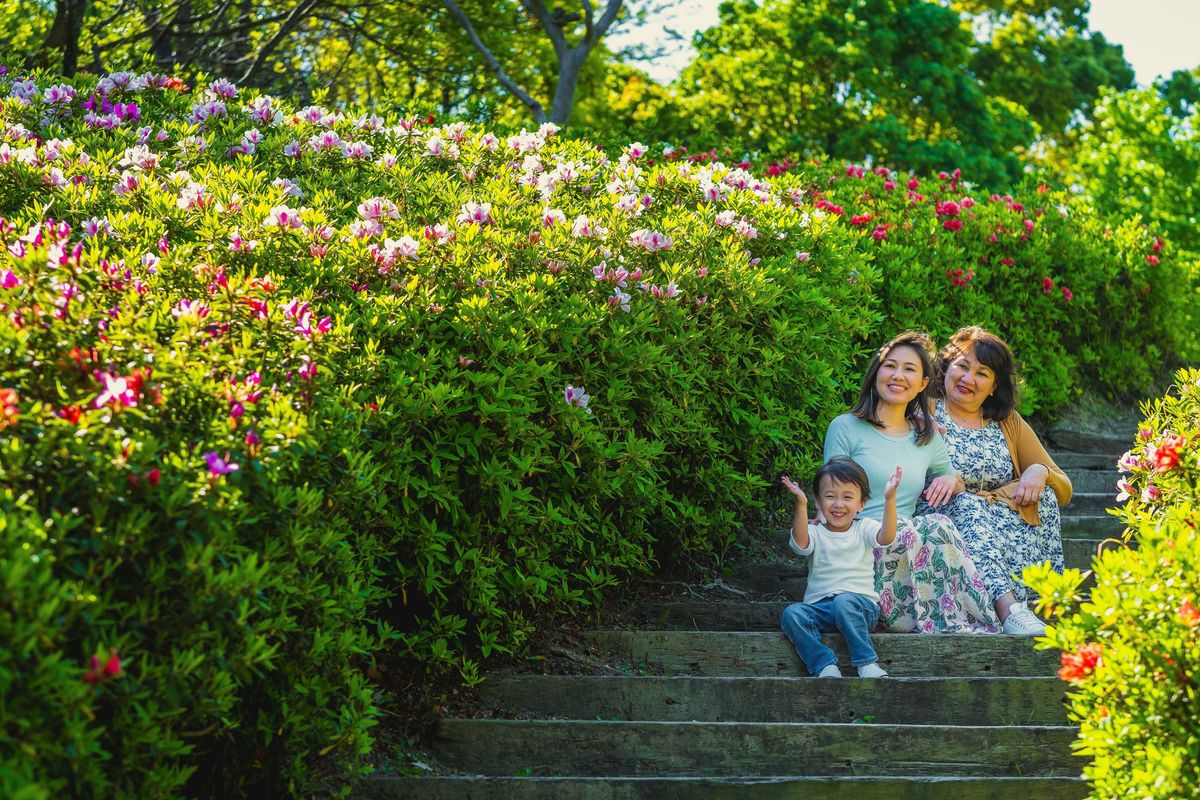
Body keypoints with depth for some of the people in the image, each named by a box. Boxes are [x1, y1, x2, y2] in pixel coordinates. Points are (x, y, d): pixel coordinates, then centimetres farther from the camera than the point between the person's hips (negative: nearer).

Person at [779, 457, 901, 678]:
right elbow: (801, 542, -16)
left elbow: (886, 537, -14)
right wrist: (801, 505, -29)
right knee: (792, 613, -28)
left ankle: (867, 664, -33)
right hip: (820, 607, 2)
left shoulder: (864, 528, 9)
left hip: (861, 604, -2)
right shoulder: (815, 532, 9)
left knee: (844, 601, -36)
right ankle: (825, 667, -34)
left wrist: (889, 499, -26)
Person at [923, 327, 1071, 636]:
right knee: (968, 503, -33)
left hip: (1009, 535, 4)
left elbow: (1064, 489, 14)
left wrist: (1040, 471, -9)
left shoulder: (1008, 423, 18)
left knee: (1042, 495, -20)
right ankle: (1010, 609, -51)